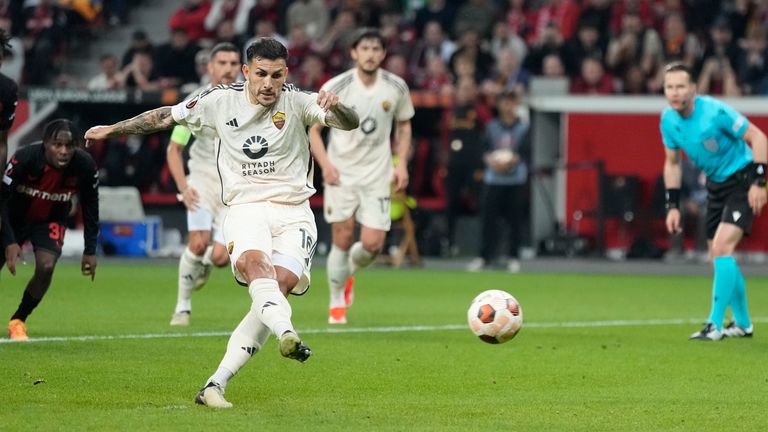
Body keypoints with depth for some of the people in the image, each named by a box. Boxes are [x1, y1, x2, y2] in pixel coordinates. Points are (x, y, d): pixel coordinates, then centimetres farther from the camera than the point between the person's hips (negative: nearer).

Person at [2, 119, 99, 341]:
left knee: (46, 267, -22)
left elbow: (90, 207, -8)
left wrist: (90, 251, -6)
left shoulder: (85, 166, -25)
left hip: (51, 221, 1)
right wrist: (9, 241, -28)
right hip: (15, 218, -1)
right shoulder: (24, 158, -34)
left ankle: (18, 321, -1)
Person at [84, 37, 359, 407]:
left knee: (281, 284, -22)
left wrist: (336, 107, -39)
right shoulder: (221, 102, 2)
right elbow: (168, 116, 17)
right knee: (254, 262, -33)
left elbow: (350, 123, -15)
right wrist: (113, 129, 25)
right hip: (246, 207, 1)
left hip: (293, 212, 0)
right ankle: (286, 334, -60)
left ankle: (217, 383, -19)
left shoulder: (296, 102, -3)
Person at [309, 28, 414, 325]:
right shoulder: (335, 87, -9)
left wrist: (402, 163, 3)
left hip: (377, 175, 2)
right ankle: (337, 304, 14)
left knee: (372, 244, -8)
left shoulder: (396, 88, -2)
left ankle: (349, 272, 27)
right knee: (342, 240, -4)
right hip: (340, 174, -2)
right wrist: (325, 164, -16)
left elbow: (404, 124, 14)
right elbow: (313, 129, -1)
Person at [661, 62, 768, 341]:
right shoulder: (668, 120, -4)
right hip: (715, 185, 7)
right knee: (719, 257, 11)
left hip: (742, 183, -7)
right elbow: (672, 163, 11)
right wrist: (673, 205, 4)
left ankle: (715, 325, -17)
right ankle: (743, 323, 28)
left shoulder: (715, 111, -24)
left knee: (721, 248, -21)